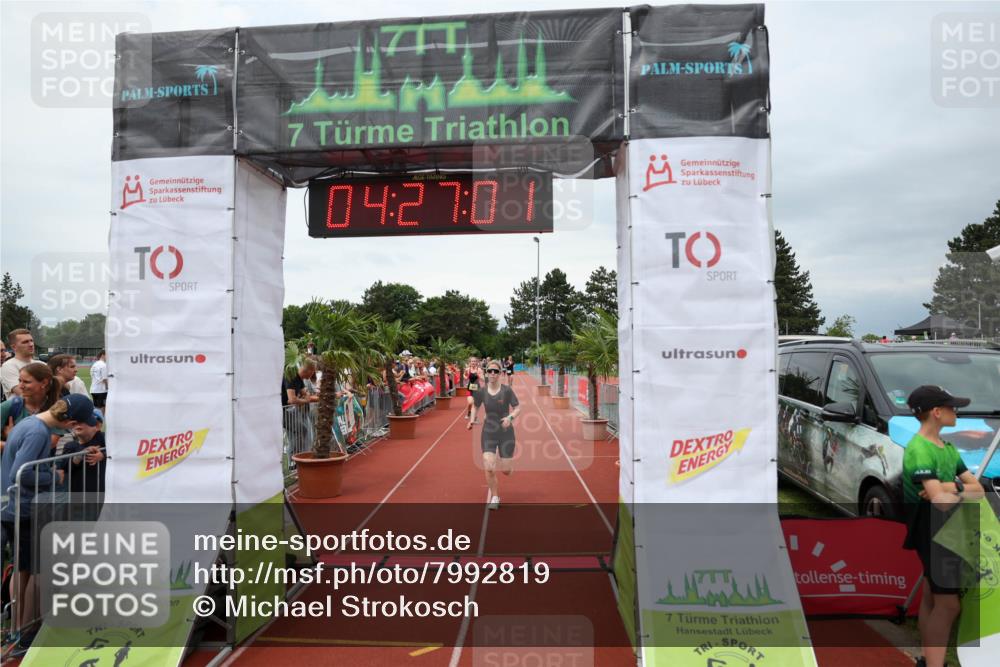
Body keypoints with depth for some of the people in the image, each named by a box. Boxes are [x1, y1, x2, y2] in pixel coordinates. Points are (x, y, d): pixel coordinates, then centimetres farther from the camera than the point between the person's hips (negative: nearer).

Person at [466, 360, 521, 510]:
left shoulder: (507, 391, -12)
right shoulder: (482, 392, -6)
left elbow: (518, 408, -5)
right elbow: (474, 407, 11)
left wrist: (510, 417, -24)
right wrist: (472, 420, -6)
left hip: (506, 433, -1)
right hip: (489, 433, 1)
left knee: (506, 471, 2)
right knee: (489, 468, -9)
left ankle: (508, 465, 42)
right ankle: (495, 497, 14)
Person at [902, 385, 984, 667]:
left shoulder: (949, 448, 10)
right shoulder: (919, 449, -20)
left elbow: (979, 489, 5)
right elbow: (941, 501, -27)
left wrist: (952, 488, -15)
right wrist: (963, 491, -7)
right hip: (932, 532, -9)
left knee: (932, 598, 16)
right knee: (948, 604, -5)